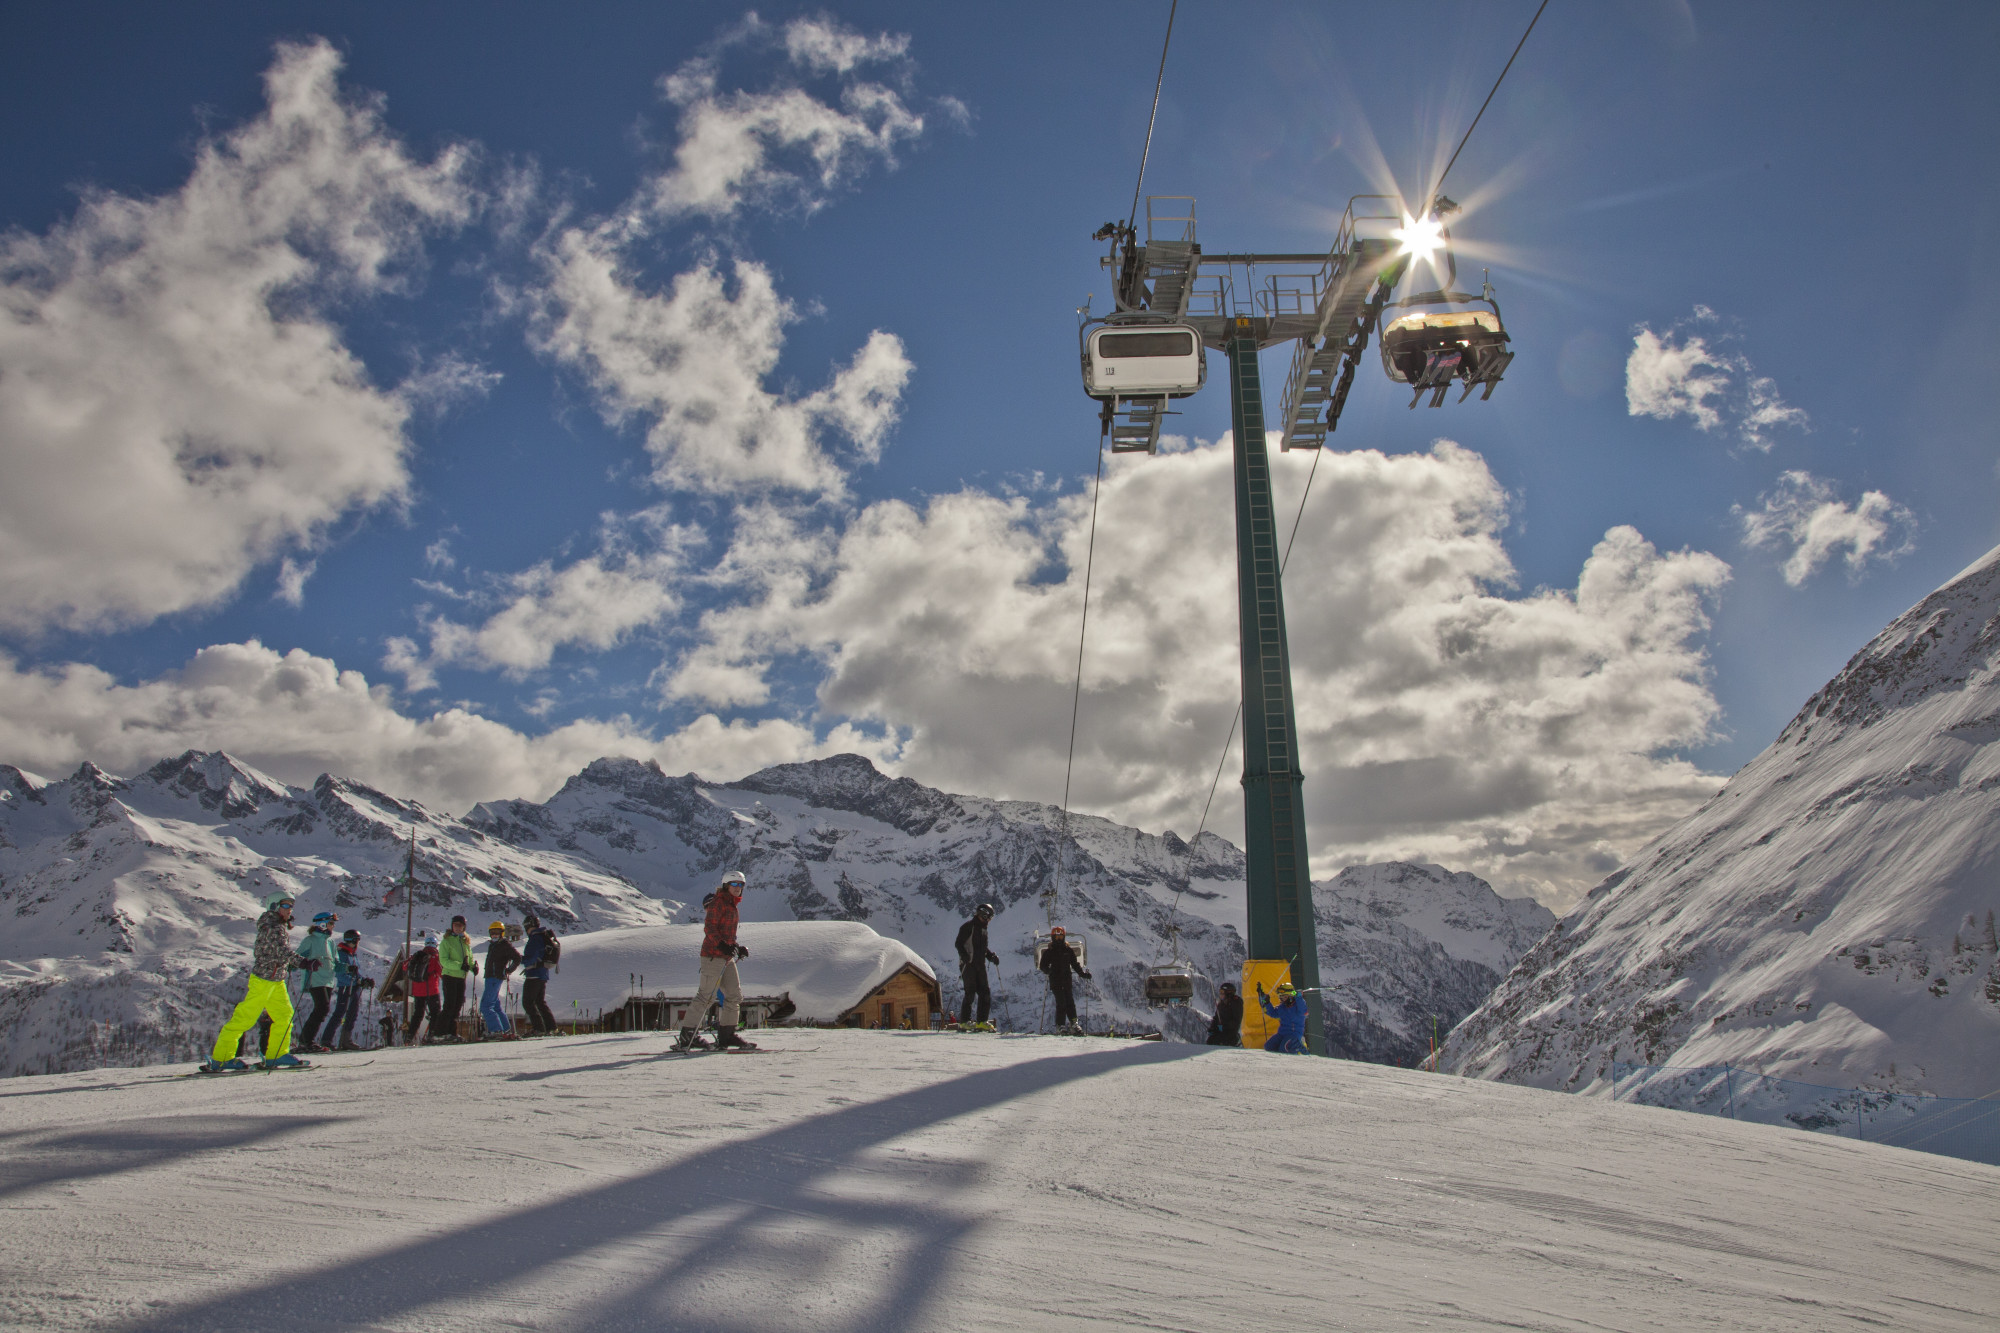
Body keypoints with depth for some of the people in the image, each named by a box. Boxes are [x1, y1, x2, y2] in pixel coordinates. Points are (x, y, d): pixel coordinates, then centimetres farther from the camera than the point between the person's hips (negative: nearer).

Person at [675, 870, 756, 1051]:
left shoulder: (733, 906, 18)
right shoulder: (718, 902, -9)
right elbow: (709, 928, -18)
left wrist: (737, 948, 14)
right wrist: (723, 946, -29)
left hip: (727, 957, 9)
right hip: (713, 955, -9)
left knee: (735, 996, 8)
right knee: (705, 996, -7)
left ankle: (727, 1035, 13)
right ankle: (687, 1037, -1)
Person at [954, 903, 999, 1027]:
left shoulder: (983, 928, 20)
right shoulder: (968, 927, -5)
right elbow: (959, 944, -10)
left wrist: (991, 956, 10)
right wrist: (965, 956, -25)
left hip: (980, 965, 8)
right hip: (968, 965, -8)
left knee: (985, 993, 3)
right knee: (970, 993, -10)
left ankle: (982, 1021, 7)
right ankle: (964, 1021, -4)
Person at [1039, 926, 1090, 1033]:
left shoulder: (1068, 951, 12)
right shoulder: (1048, 952, 5)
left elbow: (1075, 964, 17)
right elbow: (1043, 966, 3)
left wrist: (1083, 974, 7)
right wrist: (1048, 970, -19)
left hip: (1067, 980, 3)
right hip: (1055, 981, -3)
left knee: (1070, 1001, -2)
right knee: (1061, 1002, -9)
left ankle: (1073, 1022, 7)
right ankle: (1060, 1025, -5)